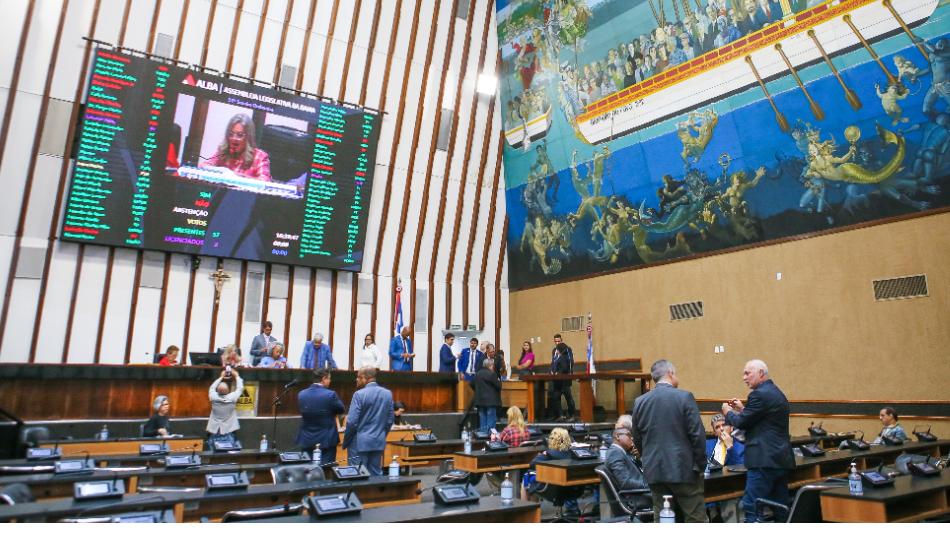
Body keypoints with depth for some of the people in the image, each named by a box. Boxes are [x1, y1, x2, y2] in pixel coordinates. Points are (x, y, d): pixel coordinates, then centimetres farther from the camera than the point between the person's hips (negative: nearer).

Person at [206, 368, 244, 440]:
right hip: (229, 430, -1)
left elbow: (212, 388, 5)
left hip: (214, 430, 1)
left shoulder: (214, 398, -17)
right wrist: (237, 376, 5)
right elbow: (240, 388, -5)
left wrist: (221, 377, 11)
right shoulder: (232, 398, -22)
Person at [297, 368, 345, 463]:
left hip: (307, 439, 5)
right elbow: (341, 409, -2)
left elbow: (303, 412, 11)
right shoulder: (330, 394, -17)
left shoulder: (301, 394, -2)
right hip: (326, 440, -4)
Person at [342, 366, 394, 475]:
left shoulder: (359, 394, -13)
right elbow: (390, 420, 8)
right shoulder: (388, 393, 4)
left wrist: (346, 441, -1)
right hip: (379, 442, 5)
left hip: (360, 442, -5)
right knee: (376, 474, 12)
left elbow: (352, 422, -14)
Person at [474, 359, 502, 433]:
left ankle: (483, 432, 16)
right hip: (491, 400, -6)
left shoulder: (477, 374, 6)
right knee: (491, 417, 0)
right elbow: (498, 385, -13)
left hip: (480, 400, 6)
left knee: (482, 417, 13)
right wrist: (499, 381, 9)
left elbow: (472, 384, 11)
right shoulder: (491, 374, -14)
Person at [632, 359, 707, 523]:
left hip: (654, 471, 4)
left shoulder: (640, 401, 4)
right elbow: (697, 435, -10)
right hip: (683, 469, -4)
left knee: (661, 519, 10)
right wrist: (701, 465, 0)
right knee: (695, 519, 4)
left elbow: (637, 440, 9)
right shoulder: (685, 397, -8)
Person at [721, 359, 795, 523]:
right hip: (781, 459, 10)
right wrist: (743, 409, 20)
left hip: (764, 460, -10)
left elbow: (741, 422, -12)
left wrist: (728, 412, 6)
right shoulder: (777, 393, 16)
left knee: (751, 508, -8)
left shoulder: (760, 394, -14)